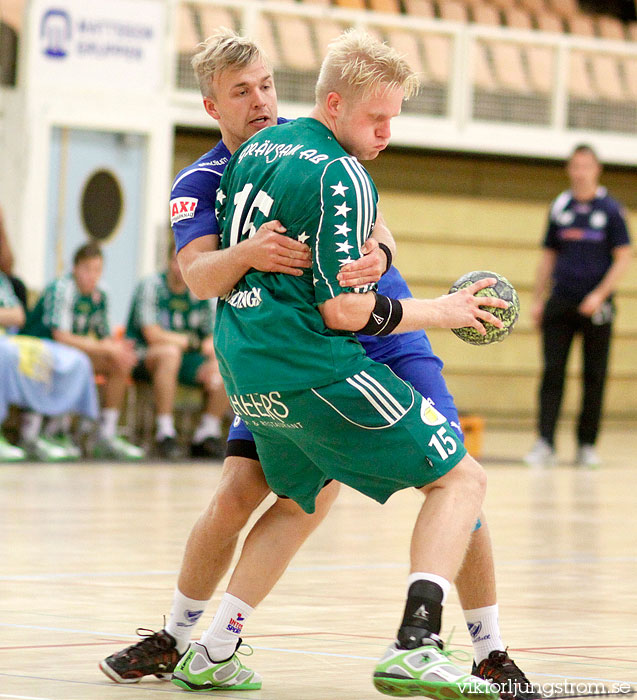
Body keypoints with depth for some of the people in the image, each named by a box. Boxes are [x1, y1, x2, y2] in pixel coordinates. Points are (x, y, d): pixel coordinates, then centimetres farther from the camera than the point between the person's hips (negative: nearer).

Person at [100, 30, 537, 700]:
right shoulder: (200, 184, -5)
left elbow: (373, 228, -15)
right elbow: (197, 275, -22)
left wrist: (376, 255, -40)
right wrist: (247, 254, -45)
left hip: (381, 336, 0)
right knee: (234, 499, -11)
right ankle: (176, 638, 12)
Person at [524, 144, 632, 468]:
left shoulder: (610, 210, 0)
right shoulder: (559, 208, 9)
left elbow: (623, 257, -2)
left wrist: (600, 295, -13)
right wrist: (538, 299, 9)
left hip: (596, 305, -2)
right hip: (560, 304, 2)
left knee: (594, 377, 2)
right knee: (552, 372, -5)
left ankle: (587, 445, 10)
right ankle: (545, 444, -9)